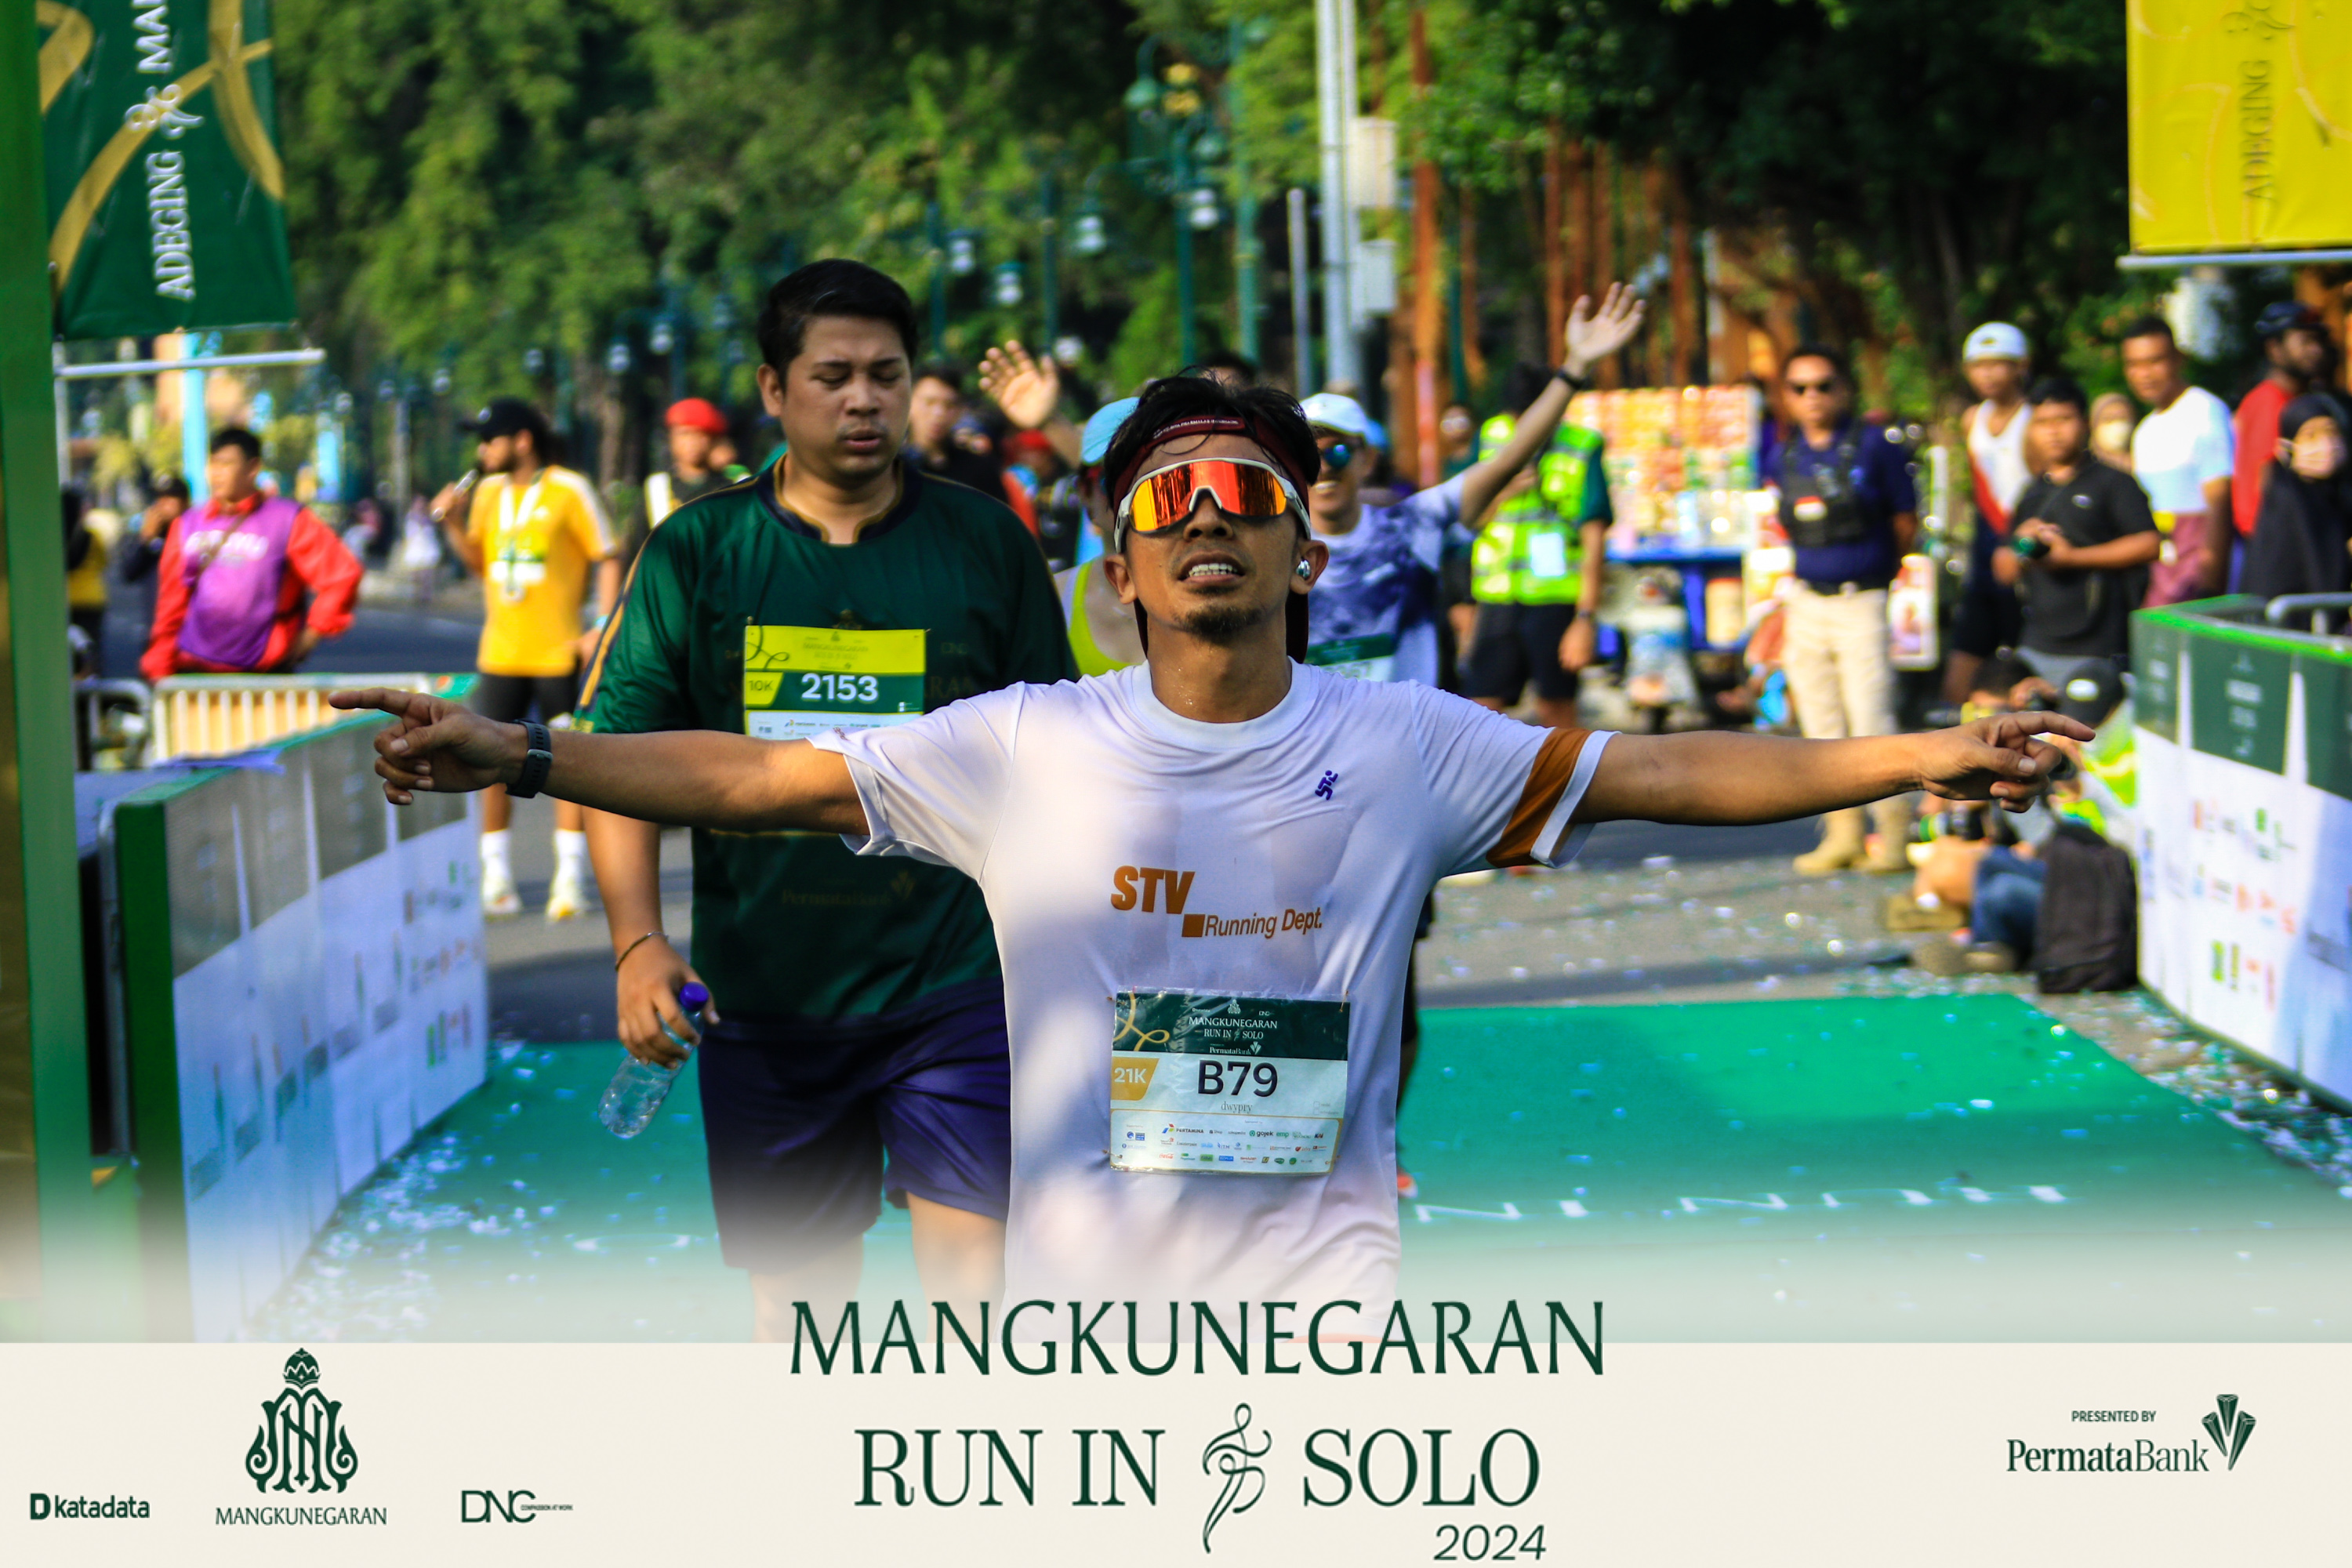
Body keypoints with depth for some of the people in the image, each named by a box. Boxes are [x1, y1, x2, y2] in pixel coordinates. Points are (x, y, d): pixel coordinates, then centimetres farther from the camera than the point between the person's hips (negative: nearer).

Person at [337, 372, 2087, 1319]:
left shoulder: (1401, 742, 1)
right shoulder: (1025, 747, 0)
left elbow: (1667, 773, 1)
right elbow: (753, 778, 0)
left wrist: (1927, 757, -6)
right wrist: (515, 753, -9)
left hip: (1322, 1301, 0)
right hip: (1082, 1305, 1)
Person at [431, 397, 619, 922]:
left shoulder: (568, 490, -6)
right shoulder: (488, 492, 10)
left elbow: (607, 559, -4)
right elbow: (478, 562, 16)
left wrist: (605, 623, -13)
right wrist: (452, 524, -1)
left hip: (558, 654, -5)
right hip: (500, 655, 5)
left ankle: (570, 880, 6)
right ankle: (497, 881, 10)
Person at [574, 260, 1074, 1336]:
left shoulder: (985, 543, 3)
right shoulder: (696, 553, 2)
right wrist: (638, 942, -11)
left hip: (955, 988, -1)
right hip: (762, 996, 1)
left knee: (977, 1288, -10)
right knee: (796, 1305, 9)